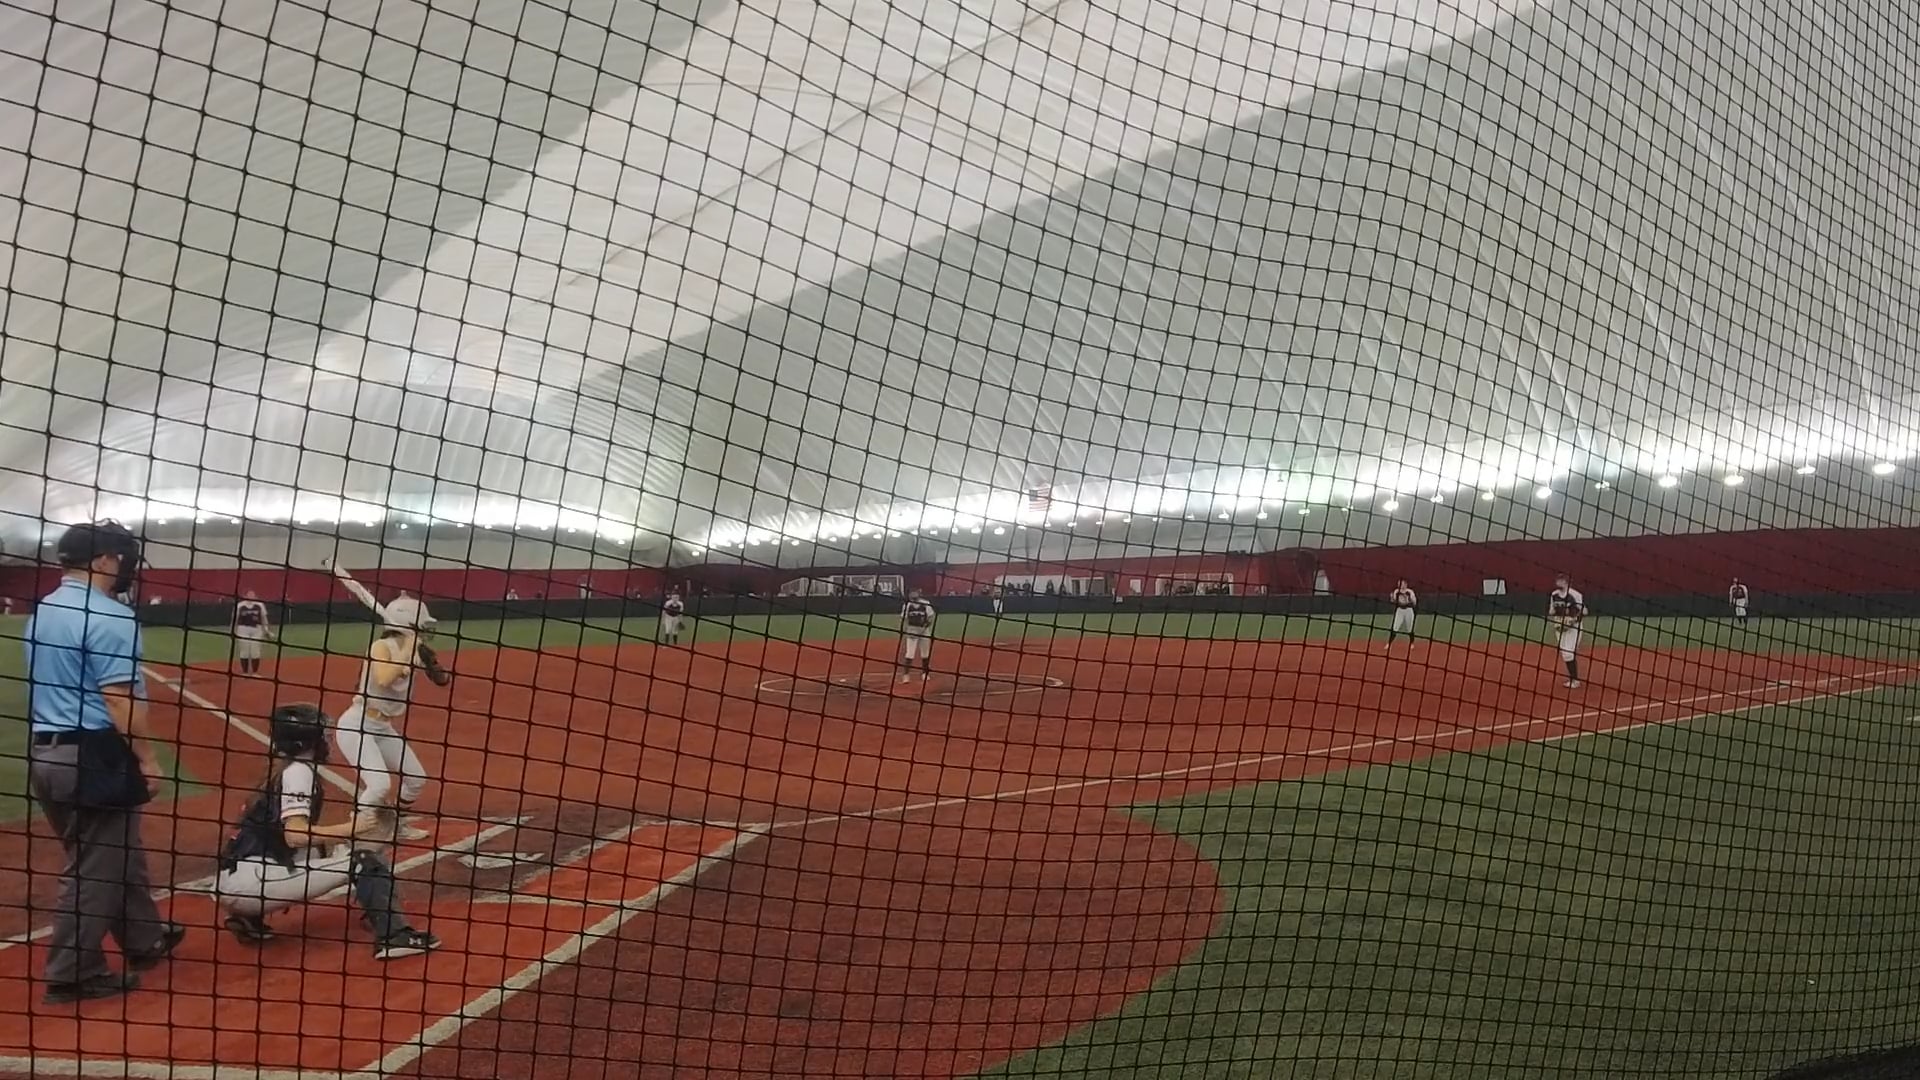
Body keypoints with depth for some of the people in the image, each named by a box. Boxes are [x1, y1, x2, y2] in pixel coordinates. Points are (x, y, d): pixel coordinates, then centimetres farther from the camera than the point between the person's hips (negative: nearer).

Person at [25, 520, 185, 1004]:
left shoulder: (41, 612, 12)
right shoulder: (109, 617, -16)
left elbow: (49, 688, 17)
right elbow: (120, 699, -19)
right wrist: (146, 758, -12)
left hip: (47, 753, 9)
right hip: (95, 756, -9)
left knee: (117, 853, 21)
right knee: (97, 865, 1)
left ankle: (145, 941, 35)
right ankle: (72, 974, 7)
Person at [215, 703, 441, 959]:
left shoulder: (283, 770, 19)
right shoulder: (298, 771, -7)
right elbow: (295, 835, -21)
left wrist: (347, 834, 10)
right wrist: (350, 828, -13)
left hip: (238, 880, 9)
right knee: (360, 861, -10)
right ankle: (393, 936, -17)